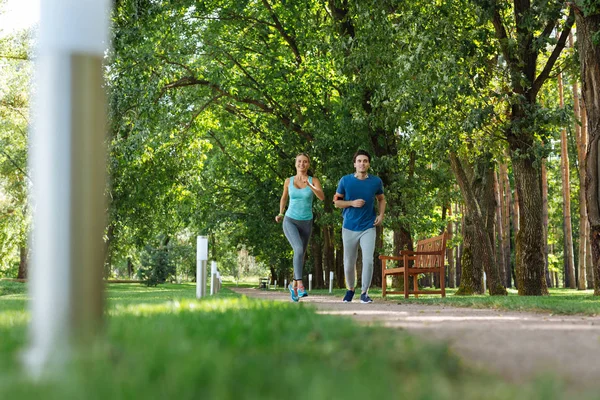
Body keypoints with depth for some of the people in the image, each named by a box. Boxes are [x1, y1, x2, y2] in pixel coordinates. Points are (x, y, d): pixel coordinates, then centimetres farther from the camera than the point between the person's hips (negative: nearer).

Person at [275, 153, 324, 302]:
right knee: (299, 250, -28)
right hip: (290, 222, -2)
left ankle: (293, 285, 38)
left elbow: (322, 197, -22)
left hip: (306, 224, 2)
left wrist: (309, 185, -39)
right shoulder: (288, 181, 1)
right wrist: (280, 214, 7)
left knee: (301, 255, 14)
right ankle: (300, 285, -30)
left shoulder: (314, 181, -4)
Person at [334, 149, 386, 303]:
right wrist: (352, 203, -14)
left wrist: (381, 214, 0)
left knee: (368, 260, -14)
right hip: (349, 227, 0)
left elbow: (381, 199, 16)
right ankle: (350, 289, 31)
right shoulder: (345, 180, -4)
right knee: (349, 263, 8)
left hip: (368, 227, 0)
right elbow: (336, 201, 2)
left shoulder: (376, 181, -1)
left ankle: (364, 293, -3)